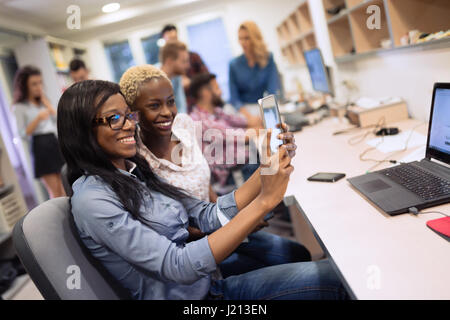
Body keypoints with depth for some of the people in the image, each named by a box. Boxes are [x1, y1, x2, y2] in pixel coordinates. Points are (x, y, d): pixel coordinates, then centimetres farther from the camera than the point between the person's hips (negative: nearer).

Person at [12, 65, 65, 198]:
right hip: (40, 146, -6)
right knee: (54, 190, -6)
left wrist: (45, 101, 4)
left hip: (55, 141, 6)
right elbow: (23, 133, -6)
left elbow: (57, 119, 8)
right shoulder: (19, 107, -1)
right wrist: (38, 118, -18)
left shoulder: (43, 101, 17)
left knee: (63, 188, 6)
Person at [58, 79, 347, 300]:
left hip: (210, 287, 7)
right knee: (336, 279, -9)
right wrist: (264, 201, -27)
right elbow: (179, 267, -26)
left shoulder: (138, 172, 5)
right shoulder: (92, 199, -18)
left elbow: (209, 217, 1)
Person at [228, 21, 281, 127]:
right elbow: (234, 98, -6)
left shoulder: (268, 58, -1)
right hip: (242, 110, 0)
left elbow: (273, 90, -8)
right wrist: (249, 116, -25)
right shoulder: (234, 65, -1)